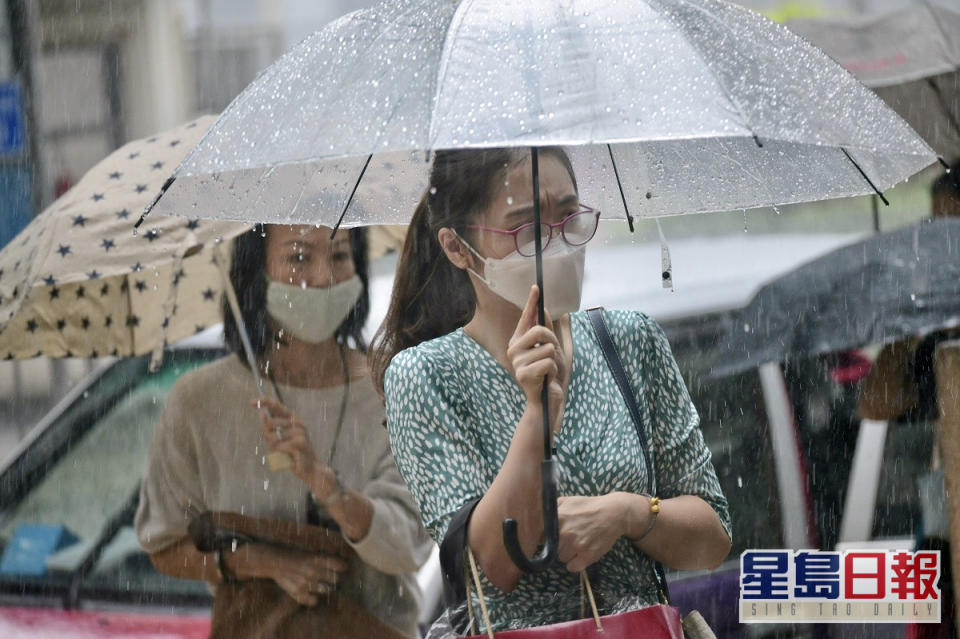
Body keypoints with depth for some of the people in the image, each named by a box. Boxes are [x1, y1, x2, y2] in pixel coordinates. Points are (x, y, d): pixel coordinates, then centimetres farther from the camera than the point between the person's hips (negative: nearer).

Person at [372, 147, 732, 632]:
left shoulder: (634, 340, 7)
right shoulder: (423, 375, -2)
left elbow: (713, 542, 9)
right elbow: (495, 566, -11)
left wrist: (629, 512, -9)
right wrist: (540, 413, -20)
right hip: (508, 633, -3)